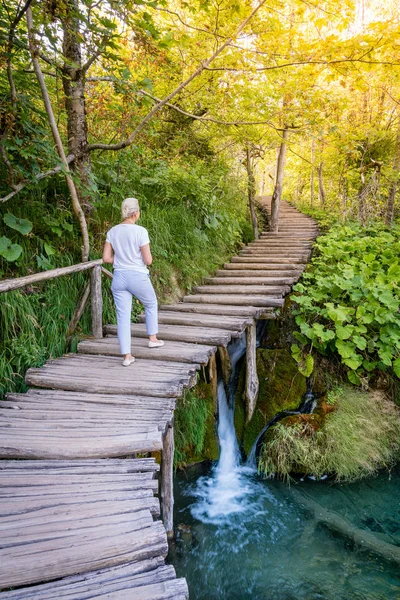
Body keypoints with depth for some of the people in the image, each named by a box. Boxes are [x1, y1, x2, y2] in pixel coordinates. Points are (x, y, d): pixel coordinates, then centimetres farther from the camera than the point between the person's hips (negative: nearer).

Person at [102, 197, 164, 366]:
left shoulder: (112, 232, 1)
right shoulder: (140, 231, -14)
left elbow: (106, 258, 2)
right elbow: (148, 260, -13)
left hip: (119, 277, 4)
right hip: (138, 277, -4)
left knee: (123, 316, 7)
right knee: (151, 304, 24)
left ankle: (127, 356, 11)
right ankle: (153, 338, 34)